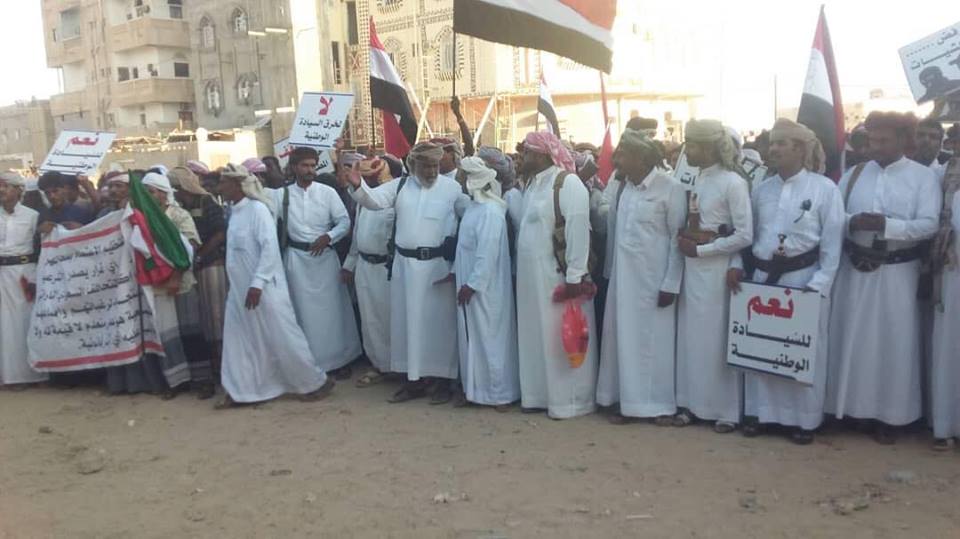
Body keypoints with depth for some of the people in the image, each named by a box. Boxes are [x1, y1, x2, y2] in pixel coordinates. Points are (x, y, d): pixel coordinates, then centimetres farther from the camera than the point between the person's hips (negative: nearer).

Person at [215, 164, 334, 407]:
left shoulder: (257, 208, -15)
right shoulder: (235, 211, 10)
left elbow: (270, 247, -22)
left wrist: (257, 284, -25)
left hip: (262, 288, -8)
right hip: (239, 289, 8)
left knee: (282, 337, -1)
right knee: (238, 339, 11)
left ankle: (316, 382, 13)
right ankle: (239, 389, 22)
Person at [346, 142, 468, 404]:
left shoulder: (452, 188, -3)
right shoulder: (400, 185, 6)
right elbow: (374, 200, -1)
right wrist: (358, 185, -21)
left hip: (438, 265, -3)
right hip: (405, 264, 3)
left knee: (439, 320, 3)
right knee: (408, 320, 9)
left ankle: (443, 379, 15)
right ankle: (415, 379, 20)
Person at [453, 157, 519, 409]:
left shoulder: (490, 211, -19)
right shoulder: (474, 206, 10)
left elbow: (488, 253, -24)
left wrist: (472, 285, -22)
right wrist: (456, 273, 14)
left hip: (484, 288, -9)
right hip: (470, 284, 9)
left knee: (490, 339, 0)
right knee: (472, 338, 15)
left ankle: (499, 394, 12)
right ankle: (474, 388, 26)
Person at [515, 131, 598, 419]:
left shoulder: (567, 183, -13)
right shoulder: (533, 184, 13)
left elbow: (578, 231, -19)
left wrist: (575, 277, -22)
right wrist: (522, 270, 13)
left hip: (558, 275, -8)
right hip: (532, 276, 8)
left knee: (561, 338, 0)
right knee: (536, 337, 13)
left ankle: (569, 400, 11)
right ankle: (540, 394, 25)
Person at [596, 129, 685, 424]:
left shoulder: (671, 188, -10)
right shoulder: (623, 187, 8)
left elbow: (678, 239, -10)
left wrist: (671, 285, -12)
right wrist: (611, 271, 9)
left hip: (654, 278, -6)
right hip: (623, 276, 6)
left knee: (655, 337, 2)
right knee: (624, 336, 8)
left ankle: (661, 403, 16)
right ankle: (628, 400, 19)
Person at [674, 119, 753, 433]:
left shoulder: (732, 183, -11)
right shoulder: (696, 181, 9)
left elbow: (745, 236, -15)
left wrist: (700, 250, -13)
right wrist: (684, 241, 0)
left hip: (717, 269, -6)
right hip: (692, 268, 7)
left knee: (717, 338, 2)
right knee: (691, 335, 10)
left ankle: (727, 410, 16)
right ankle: (693, 403, 21)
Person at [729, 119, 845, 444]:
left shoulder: (825, 188, -5)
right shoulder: (761, 189, 8)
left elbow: (832, 243, -7)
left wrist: (818, 285, -13)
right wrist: (737, 265, -2)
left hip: (804, 278, -4)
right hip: (763, 277, 4)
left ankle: (803, 418, 20)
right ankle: (760, 411, 23)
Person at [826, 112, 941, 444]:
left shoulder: (923, 177, -2)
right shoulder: (854, 174, 6)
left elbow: (929, 225, -11)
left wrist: (886, 224, -24)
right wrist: (851, 221, -17)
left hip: (897, 272, -2)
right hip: (854, 269, 3)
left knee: (893, 343, 4)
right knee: (850, 338, 7)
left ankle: (888, 415, 17)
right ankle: (847, 405, 21)